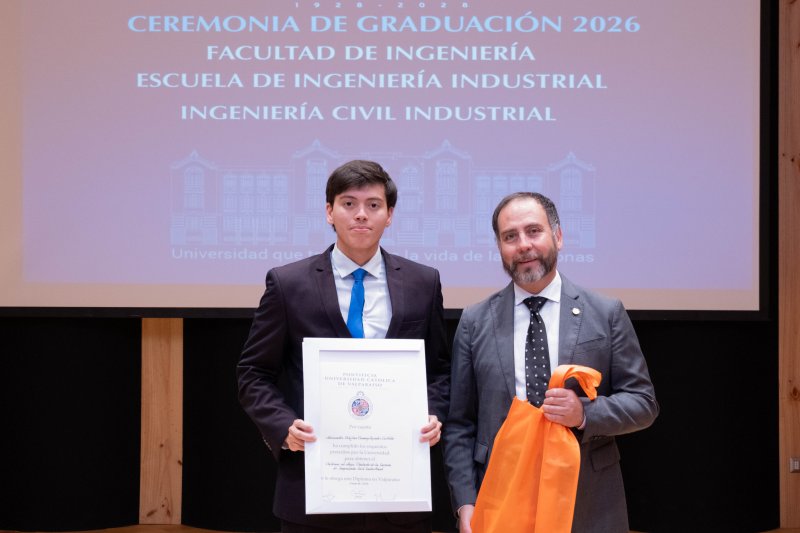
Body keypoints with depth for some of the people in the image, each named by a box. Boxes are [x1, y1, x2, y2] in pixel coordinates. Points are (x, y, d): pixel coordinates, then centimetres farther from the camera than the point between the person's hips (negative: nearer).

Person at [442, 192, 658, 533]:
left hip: (588, 504, 0)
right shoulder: (475, 322, 4)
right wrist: (465, 502, -5)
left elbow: (643, 402, 2)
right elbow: (459, 424, 4)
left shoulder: (606, 314, 2)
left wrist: (585, 413, -16)